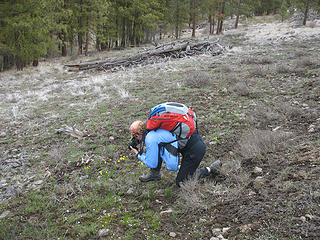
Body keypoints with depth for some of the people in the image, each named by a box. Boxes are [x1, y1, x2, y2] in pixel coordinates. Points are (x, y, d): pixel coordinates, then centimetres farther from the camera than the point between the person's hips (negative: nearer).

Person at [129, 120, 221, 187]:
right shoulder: (153, 129, 11)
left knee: (181, 182, 0)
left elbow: (152, 164, -7)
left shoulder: (150, 139, -16)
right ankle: (154, 173, 22)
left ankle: (210, 169, 7)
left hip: (196, 148, -9)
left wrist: (138, 154, 5)